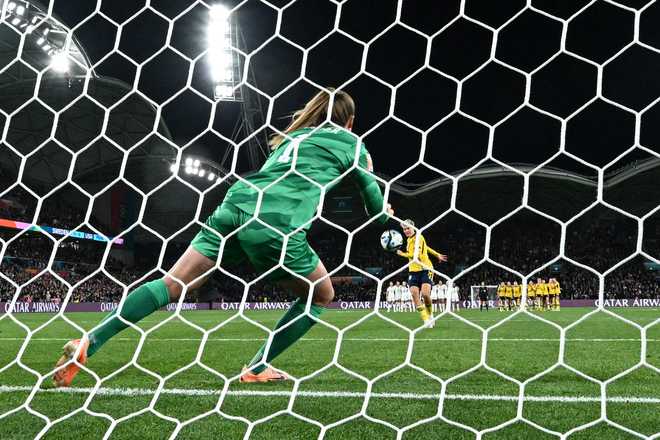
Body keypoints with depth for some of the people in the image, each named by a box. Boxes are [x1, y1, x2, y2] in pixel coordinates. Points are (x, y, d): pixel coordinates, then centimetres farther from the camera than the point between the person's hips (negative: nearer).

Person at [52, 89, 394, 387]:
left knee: (172, 285, 7)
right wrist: (383, 213, 44)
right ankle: (257, 369, 14)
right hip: (277, 225, -5)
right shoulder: (351, 141, 17)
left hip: (235, 206, 6)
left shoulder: (294, 134, 32)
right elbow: (376, 208, 22)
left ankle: (87, 343, -4)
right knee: (321, 296, 17)